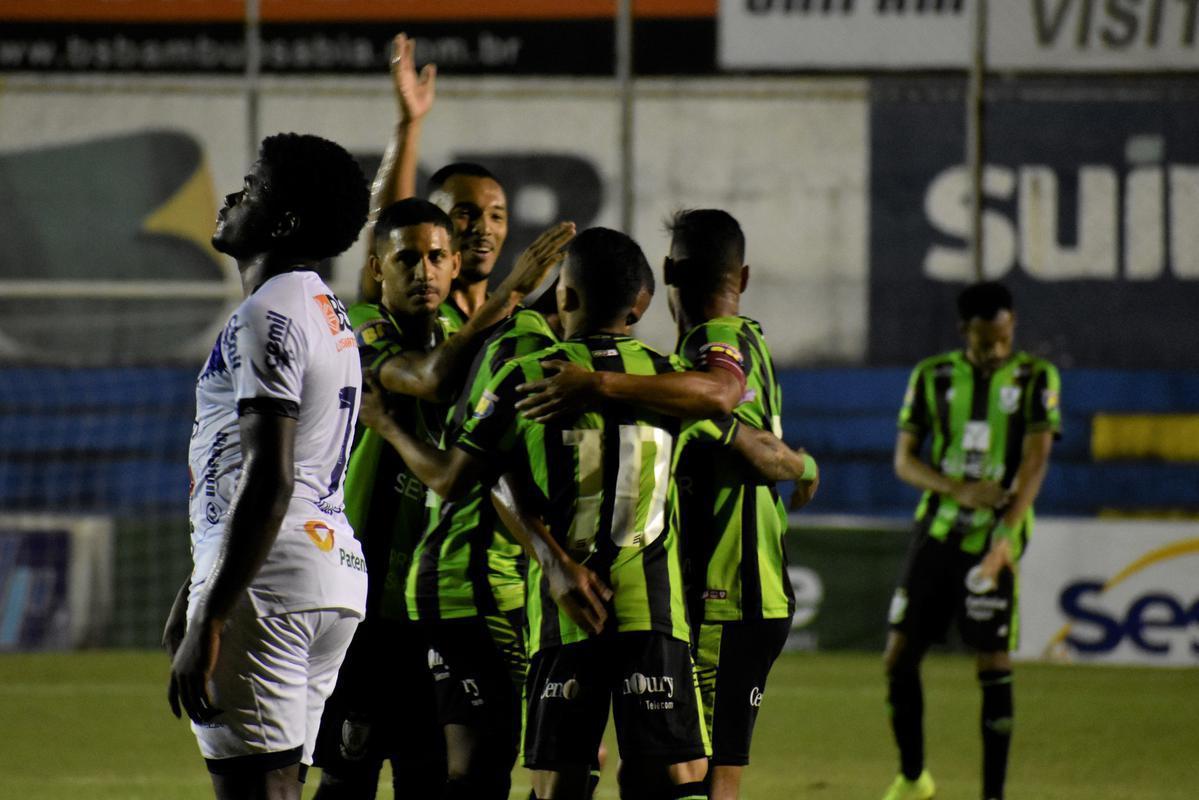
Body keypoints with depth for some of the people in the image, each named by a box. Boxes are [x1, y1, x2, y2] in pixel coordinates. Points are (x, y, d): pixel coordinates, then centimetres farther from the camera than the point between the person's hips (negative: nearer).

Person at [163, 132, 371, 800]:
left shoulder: (269, 314, -11)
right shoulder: (331, 314, 20)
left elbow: (270, 482, -19)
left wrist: (210, 618, -21)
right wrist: (197, 592, 31)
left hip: (268, 585, -10)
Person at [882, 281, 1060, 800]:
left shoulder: (1036, 379, -1)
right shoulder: (932, 378, 5)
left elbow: (1035, 462, -10)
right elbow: (904, 460, 3)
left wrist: (1005, 535, -22)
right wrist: (959, 489, -16)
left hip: (994, 539, -3)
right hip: (936, 530, 3)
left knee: (993, 665, -7)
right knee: (900, 654, 0)